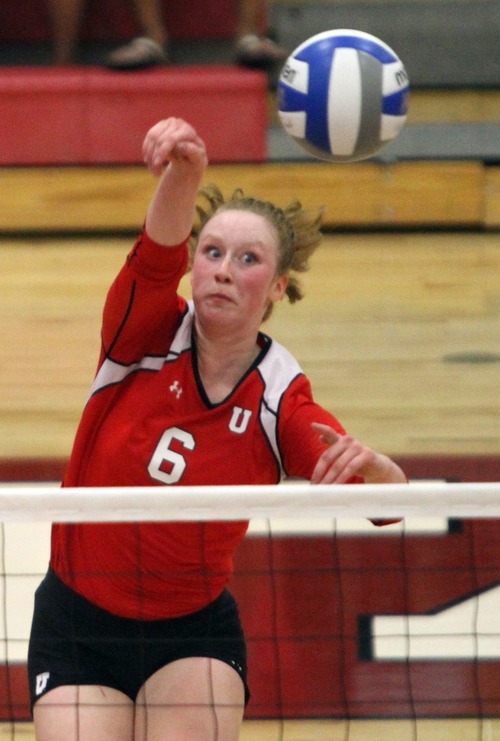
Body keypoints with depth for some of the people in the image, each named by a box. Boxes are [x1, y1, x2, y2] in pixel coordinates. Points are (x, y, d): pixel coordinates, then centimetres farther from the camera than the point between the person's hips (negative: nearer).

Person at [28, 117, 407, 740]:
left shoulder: (281, 402, -10)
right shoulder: (147, 334, -11)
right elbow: (160, 250, -34)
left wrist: (372, 467, -47)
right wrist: (184, 170, -55)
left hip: (193, 636, 0)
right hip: (76, 627, 0)